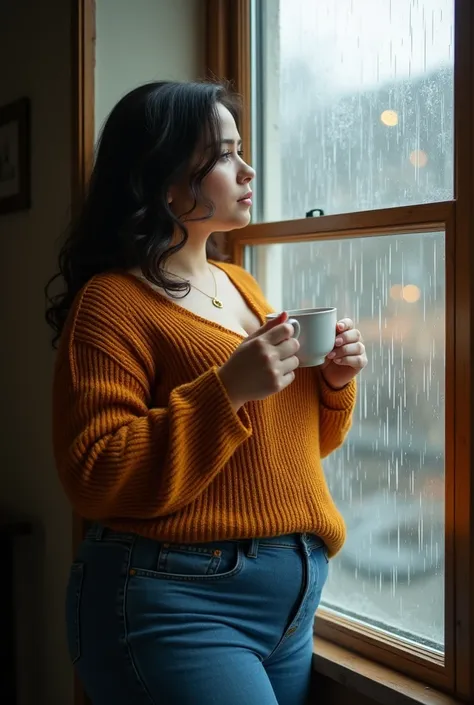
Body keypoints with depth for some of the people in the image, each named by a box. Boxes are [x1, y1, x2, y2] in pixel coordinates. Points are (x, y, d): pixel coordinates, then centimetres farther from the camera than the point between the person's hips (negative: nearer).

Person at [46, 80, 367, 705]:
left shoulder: (241, 285, 12)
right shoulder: (112, 303, -12)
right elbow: (96, 480, -20)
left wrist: (333, 382, 0)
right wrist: (227, 389, -26)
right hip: (176, 603, -8)